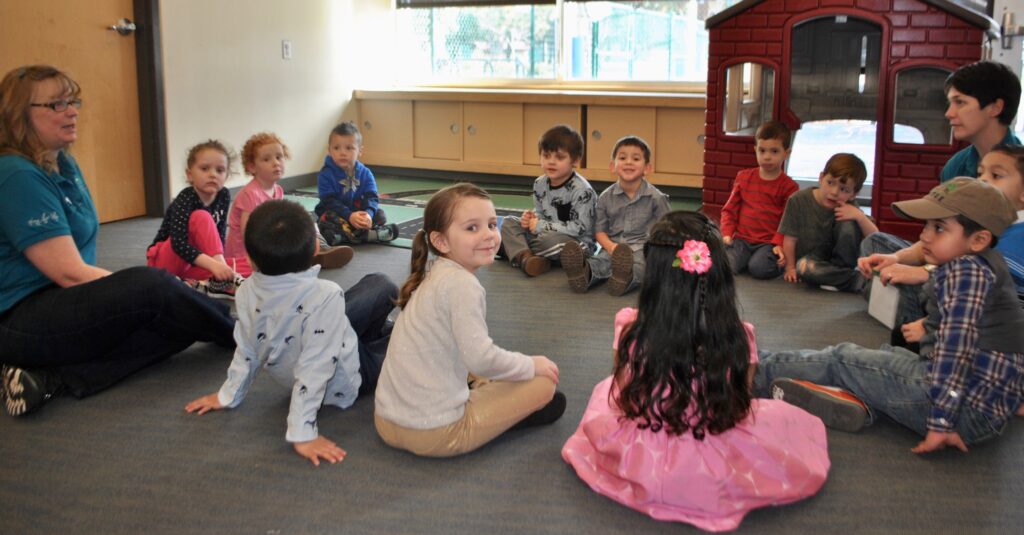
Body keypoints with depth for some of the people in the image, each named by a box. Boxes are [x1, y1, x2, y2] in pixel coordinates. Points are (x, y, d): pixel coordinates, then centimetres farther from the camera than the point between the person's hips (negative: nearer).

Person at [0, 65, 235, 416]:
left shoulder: (64, 164, 11)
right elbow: (70, 273, -21)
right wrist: (145, 292, -14)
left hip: (61, 302, 9)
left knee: (181, 323, -11)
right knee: (150, 286, -29)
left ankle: (55, 377, -19)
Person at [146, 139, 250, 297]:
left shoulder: (224, 196, -5)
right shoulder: (184, 200, -23)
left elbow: (219, 234, -5)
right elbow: (179, 243, -34)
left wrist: (218, 260, -24)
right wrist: (213, 264, -45)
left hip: (193, 265, 6)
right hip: (166, 262, -6)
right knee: (201, 217, -30)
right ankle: (223, 280, -35)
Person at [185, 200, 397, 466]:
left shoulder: (248, 292, -20)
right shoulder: (325, 296, -38)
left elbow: (247, 351, -8)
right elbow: (314, 369, -36)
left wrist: (228, 395, 8)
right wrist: (302, 433, -31)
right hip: (344, 387, -6)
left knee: (377, 283, 18)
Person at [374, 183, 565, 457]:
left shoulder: (433, 276, 8)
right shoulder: (461, 284, -18)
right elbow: (480, 358, -22)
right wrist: (531, 365, -8)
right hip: (434, 434, -8)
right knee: (544, 384, 0)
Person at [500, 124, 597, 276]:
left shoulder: (582, 190, -20)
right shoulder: (540, 184, 2)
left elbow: (579, 227, -24)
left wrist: (541, 226, -21)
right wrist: (531, 218, -11)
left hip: (577, 242, -8)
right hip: (544, 235, 8)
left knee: (550, 240, -38)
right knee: (509, 222, -1)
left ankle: (515, 249, -8)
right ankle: (525, 257, -28)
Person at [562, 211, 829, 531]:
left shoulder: (631, 330, -20)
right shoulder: (739, 338, -20)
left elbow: (623, 394, -2)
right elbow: (739, 405, -4)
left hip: (640, 462, 1)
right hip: (716, 475, -1)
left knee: (605, 390, 30)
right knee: (796, 421, 25)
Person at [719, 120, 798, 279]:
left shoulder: (789, 187, 2)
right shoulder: (744, 177, 11)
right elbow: (730, 209, 12)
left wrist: (779, 244, -17)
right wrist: (727, 234, -2)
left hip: (769, 242, -1)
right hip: (741, 239, 2)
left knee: (758, 268, -30)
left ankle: (778, 261, 2)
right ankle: (747, 258, 4)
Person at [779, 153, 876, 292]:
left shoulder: (848, 208, -9)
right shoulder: (799, 201, -13)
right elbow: (790, 238, -7)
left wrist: (860, 216, -30)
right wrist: (790, 268, -9)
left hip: (838, 260, 1)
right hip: (810, 259, -1)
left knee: (849, 224, -24)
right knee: (804, 267, -38)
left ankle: (842, 271, -12)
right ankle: (858, 280, -24)